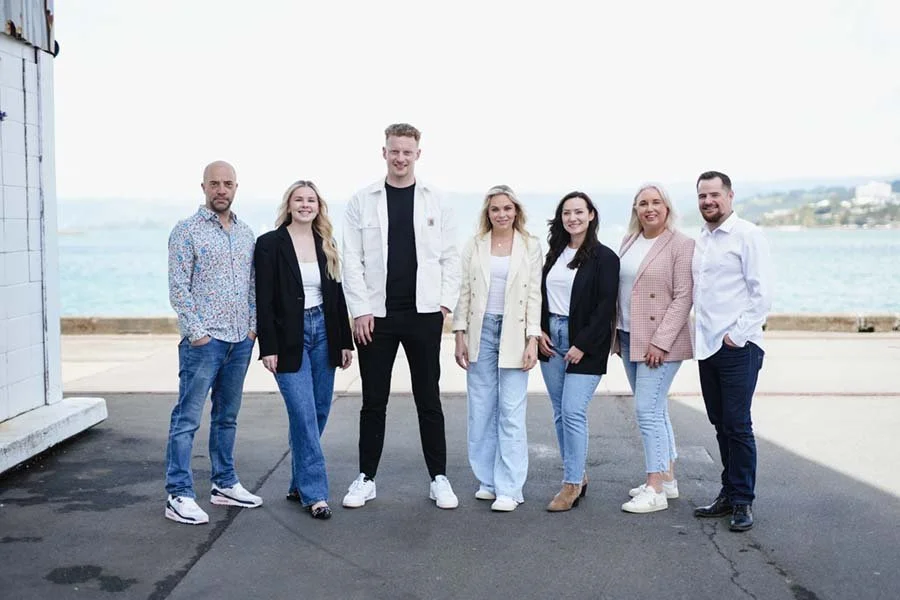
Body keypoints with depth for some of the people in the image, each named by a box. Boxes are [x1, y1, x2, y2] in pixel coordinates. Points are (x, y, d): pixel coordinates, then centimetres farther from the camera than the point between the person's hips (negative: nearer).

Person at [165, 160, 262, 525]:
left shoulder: (245, 233, 13)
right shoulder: (186, 231, -4)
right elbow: (178, 288, -9)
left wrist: (252, 326, 6)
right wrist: (197, 332, -13)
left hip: (240, 341, 6)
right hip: (203, 341, -6)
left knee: (227, 416, 15)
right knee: (187, 418, -4)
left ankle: (224, 484, 25)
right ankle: (179, 496, 1)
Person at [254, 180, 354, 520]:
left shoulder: (327, 245, 9)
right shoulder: (270, 244, -4)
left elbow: (337, 296, 12)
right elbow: (263, 300, -7)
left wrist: (345, 341, 8)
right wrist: (268, 347, -12)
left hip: (323, 332, 5)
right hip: (289, 338, -5)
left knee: (319, 412, 8)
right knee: (304, 415, -9)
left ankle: (299, 484, 23)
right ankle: (314, 493, -1)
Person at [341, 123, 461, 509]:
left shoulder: (436, 202, 5)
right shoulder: (362, 202, 3)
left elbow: (450, 257, 6)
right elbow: (352, 260, 0)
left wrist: (446, 301, -3)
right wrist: (361, 309, -6)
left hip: (424, 315, 0)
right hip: (376, 316, 0)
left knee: (429, 400, 7)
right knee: (373, 401, 8)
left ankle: (439, 478, 17)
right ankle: (366, 479, 19)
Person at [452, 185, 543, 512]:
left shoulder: (530, 246, 2)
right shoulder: (474, 246, 7)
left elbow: (534, 296, 0)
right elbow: (464, 293, 8)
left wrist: (532, 340, -6)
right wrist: (460, 335, 2)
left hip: (513, 333, -2)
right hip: (481, 332, 3)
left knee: (511, 413, -4)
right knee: (481, 410, 7)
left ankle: (509, 488, 2)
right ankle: (487, 481, 19)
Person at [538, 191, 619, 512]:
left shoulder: (604, 257, -6)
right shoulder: (554, 254, 12)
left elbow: (605, 306, -11)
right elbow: (540, 295, 16)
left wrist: (583, 345, -15)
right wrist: (540, 331, 2)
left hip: (584, 344, -6)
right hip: (551, 339, 6)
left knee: (573, 411, -10)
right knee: (560, 412, 9)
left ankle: (572, 484, 0)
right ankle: (577, 476, 21)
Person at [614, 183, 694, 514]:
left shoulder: (681, 245, -9)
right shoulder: (629, 241, 12)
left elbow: (683, 298, -14)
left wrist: (660, 342, -18)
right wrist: (616, 334, 12)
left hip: (660, 342, -7)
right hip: (629, 338, 7)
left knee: (647, 410, -10)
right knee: (655, 410, 14)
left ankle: (656, 489, -2)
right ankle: (667, 478, 24)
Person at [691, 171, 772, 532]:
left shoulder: (747, 235, -7)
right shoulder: (700, 240, 15)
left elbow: (763, 294, -12)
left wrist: (737, 334, -14)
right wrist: (699, 333, 11)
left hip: (737, 347, -7)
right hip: (707, 346, 7)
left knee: (737, 425, -4)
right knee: (720, 424, 12)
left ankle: (743, 502, 7)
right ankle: (728, 494, 22)